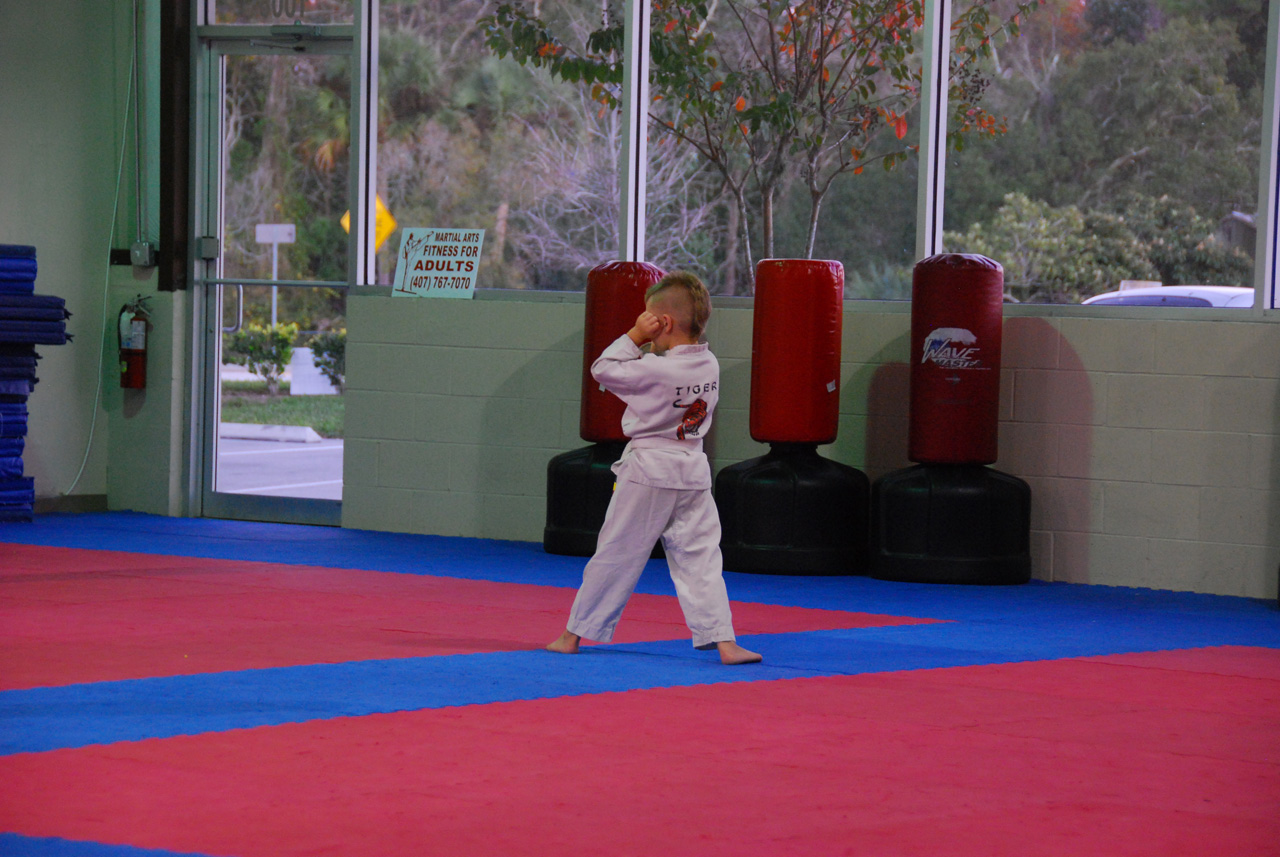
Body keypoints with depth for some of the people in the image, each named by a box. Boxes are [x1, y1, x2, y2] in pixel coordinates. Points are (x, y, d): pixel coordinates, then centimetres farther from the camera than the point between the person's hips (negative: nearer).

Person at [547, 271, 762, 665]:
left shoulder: (654, 370, -20)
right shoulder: (709, 366, 1)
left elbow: (602, 370, -10)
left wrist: (634, 336, -7)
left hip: (648, 473, -5)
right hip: (693, 473, 5)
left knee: (615, 555, 5)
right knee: (700, 557, 6)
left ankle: (573, 635, 16)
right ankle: (723, 640, -4)